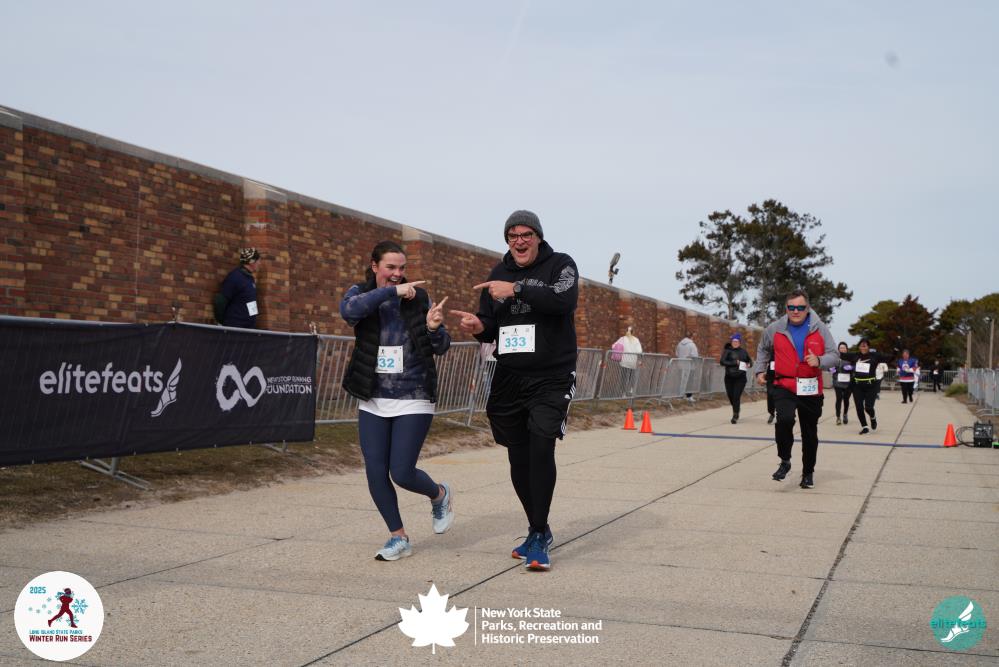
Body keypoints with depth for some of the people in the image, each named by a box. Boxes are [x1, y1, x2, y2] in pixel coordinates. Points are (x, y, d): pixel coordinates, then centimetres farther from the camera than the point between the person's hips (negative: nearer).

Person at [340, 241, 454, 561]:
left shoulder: (418, 297, -2)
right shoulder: (360, 293, 1)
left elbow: (442, 347, -1)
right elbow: (349, 310, -25)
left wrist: (434, 328, -23)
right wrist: (392, 292, -29)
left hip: (413, 401, -2)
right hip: (373, 402, 3)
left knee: (402, 473, -6)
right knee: (375, 472, 1)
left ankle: (439, 495, 27)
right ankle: (398, 537, 19)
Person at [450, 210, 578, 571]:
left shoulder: (560, 264, -3)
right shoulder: (498, 274, 11)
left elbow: (565, 300, -24)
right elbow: (491, 327, 14)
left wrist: (517, 290, -27)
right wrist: (478, 327, -10)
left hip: (552, 378, -5)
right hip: (509, 378, 5)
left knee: (541, 447, -20)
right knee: (518, 459, 9)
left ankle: (540, 537, -12)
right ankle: (538, 531, 27)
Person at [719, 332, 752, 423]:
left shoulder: (743, 352, 7)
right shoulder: (727, 351, -1)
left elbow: (750, 360, 23)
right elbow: (722, 361, -14)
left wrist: (749, 364, 0)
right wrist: (735, 362, -19)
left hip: (740, 378, 0)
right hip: (729, 377, 0)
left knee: (736, 396, -11)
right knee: (731, 396, 8)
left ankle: (735, 415, -5)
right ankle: (735, 411, 34)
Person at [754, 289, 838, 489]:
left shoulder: (820, 329, -2)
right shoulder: (775, 329, 1)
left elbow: (834, 356, -3)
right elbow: (763, 349, 21)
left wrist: (819, 361, -23)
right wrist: (760, 370, 14)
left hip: (811, 390, 1)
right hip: (784, 386, -1)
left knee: (810, 433, 11)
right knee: (784, 419, -28)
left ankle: (808, 473, 30)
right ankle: (785, 461, -7)